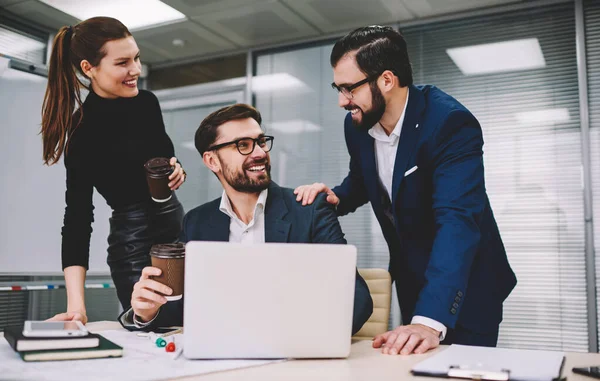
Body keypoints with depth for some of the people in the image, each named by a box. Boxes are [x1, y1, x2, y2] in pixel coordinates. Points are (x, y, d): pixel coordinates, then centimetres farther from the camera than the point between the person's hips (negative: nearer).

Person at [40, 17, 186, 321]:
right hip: (133, 238, -6)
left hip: (175, 221, 6)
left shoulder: (146, 103, 1)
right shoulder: (83, 131, -17)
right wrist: (76, 303, -28)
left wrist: (177, 170, -7)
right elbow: (78, 215, -20)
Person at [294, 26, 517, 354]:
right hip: (409, 279, 6)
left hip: (464, 287, -6)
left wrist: (429, 321, -49)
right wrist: (336, 198, -12)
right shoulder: (358, 123, -8)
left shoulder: (450, 123, -29)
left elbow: (457, 222, -39)